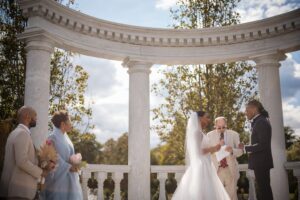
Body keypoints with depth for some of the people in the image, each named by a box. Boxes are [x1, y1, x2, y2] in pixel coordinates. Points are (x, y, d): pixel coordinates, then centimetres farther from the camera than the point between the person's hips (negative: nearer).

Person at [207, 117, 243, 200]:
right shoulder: (209, 135, 3)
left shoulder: (234, 134, 4)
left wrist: (232, 150, -21)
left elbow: (240, 151, 1)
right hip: (216, 169, 0)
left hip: (231, 169, 1)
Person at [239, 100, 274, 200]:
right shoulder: (259, 121, 15)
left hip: (261, 162, -10)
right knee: (264, 188, 15)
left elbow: (262, 145, -22)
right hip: (261, 161, 10)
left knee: (263, 189, -5)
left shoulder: (261, 122, -16)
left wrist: (245, 148, -16)